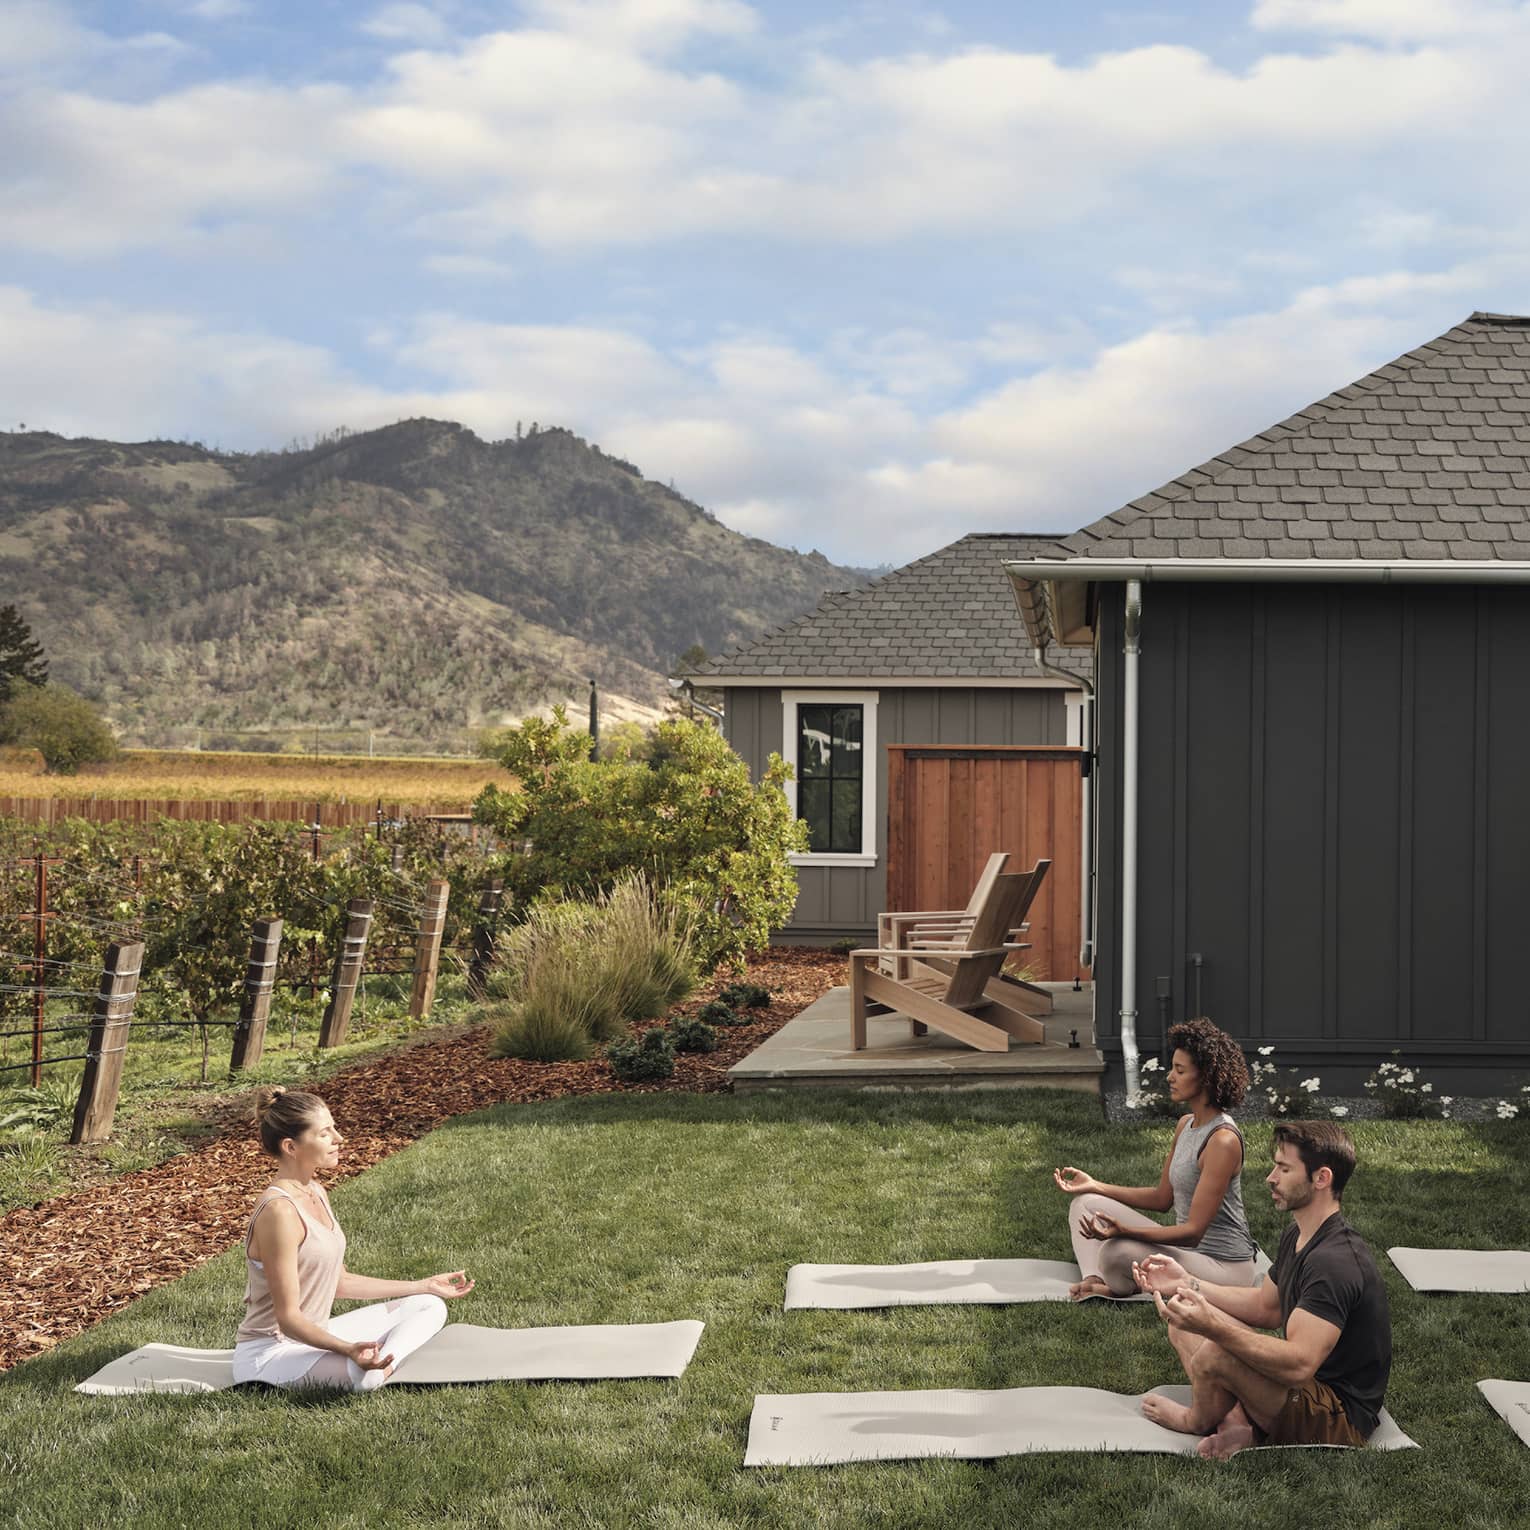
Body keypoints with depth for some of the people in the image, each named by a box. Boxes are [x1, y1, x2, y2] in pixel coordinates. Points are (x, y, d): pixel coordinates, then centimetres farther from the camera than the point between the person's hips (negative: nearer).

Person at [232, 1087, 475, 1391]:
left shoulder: (315, 1192, 7)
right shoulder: (278, 1210, -24)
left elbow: (340, 1282, 14)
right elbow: (288, 1317, -24)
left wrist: (425, 1286, 18)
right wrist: (347, 1349, -40)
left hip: (312, 1335, 10)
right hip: (269, 1352, -10)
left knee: (428, 1306, 8)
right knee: (363, 1377, -39)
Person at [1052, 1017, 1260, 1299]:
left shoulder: (1223, 1140, -22)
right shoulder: (1186, 1124, 8)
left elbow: (1194, 1230, -25)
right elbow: (1163, 1197, 17)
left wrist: (1124, 1231, -37)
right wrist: (1095, 1186, 11)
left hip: (1223, 1264, -10)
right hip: (1187, 1248, 10)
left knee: (1118, 1253, -35)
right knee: (1086, 1204, 8)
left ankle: (1121, 1287, -2)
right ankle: (1094, 1280, -15)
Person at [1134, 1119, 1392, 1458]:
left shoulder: (1335, 1262, -27)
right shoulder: (1297, 1237, 7)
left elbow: (1299, 1365, -35)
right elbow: (1266, 1307, 20)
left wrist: (1214, 1327, -40)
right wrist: (1187, 1284, 10)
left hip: (1340, 1422, -11)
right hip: (1310, 1389, 11)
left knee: (1216, 1353, -30)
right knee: (1184, 1325, 10)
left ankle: (1197, 1421, 4)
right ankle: (1238, 1425, -8)